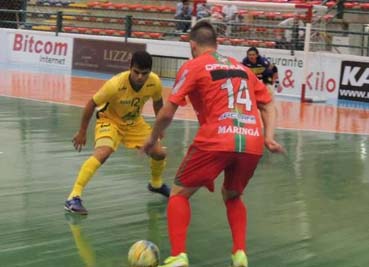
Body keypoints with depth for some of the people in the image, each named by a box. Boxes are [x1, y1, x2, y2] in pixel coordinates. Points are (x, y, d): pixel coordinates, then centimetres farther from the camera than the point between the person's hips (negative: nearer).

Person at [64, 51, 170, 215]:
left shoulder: (155, 82, -22)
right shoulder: (116, 84, -35)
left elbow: (157, 103, 2)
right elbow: (91, 104, -20)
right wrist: (82, 132, -12)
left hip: (134, 122, 5)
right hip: (110, 120, -5)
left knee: (159, 153, 1)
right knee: (103, 153, -30)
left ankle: (156, 184, 36)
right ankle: (74, 197, -28)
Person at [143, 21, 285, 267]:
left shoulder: (193, 67, 7)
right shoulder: (241, 67, 24)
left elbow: (167, 113, 2)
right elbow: (268, 103, 22)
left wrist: (153, 139, 16)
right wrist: (268, 137, 13)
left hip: (216, 142, -5)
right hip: (252, 144, 5)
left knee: (179, 194, 13)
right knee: (233, 197, 29)